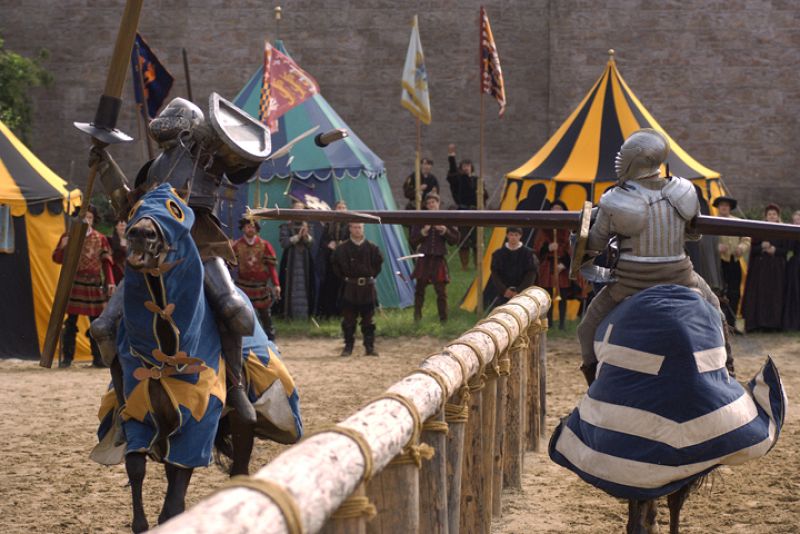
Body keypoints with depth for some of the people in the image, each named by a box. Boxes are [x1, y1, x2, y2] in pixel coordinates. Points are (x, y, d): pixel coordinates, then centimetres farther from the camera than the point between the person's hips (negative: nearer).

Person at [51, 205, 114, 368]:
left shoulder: (100, 239, 9)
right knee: (71, 322, 0)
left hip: (94, 285, 1)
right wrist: (63, 248, -14)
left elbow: (106, 262, 8)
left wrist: (110, 282, -3)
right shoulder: (68, 236, 6)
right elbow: (57, 258, 6)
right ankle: (67, 357, 4)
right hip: (73, 284, -1)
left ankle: (97, 358, 7)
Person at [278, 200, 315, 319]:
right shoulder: (286, 226, 2)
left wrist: (306, 235, -19)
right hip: (290, 262, -3)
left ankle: (305, 313, 2)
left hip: (304, 261, 3)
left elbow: (311, 242, 1)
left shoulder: (307, 226, 11)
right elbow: (284, 242, -9)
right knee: (291, 287, -5)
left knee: (304, 286, 0)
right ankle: (289, 313, -3)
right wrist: (298, 236, -17)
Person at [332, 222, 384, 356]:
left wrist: (372, 276, 6)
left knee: (368, 320, 5)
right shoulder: (342, 248, -1)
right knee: (348, 320, 2)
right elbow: (336, 265, 6)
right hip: (349, 288, -1)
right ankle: (348, 346, 9)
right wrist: (344, 278, 2)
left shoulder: (372, 248, 2)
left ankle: (370, 346, 10)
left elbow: (379, 262, 12)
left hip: (367, 287, 1)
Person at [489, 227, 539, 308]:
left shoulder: (528, 253, 1)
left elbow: (531, 275, -3)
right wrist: (504, 290, -11)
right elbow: (494, 275, 2)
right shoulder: (498, 254, 6)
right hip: (504, 295, 2)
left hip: (522, 294, -1)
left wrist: (519, 291, -12)